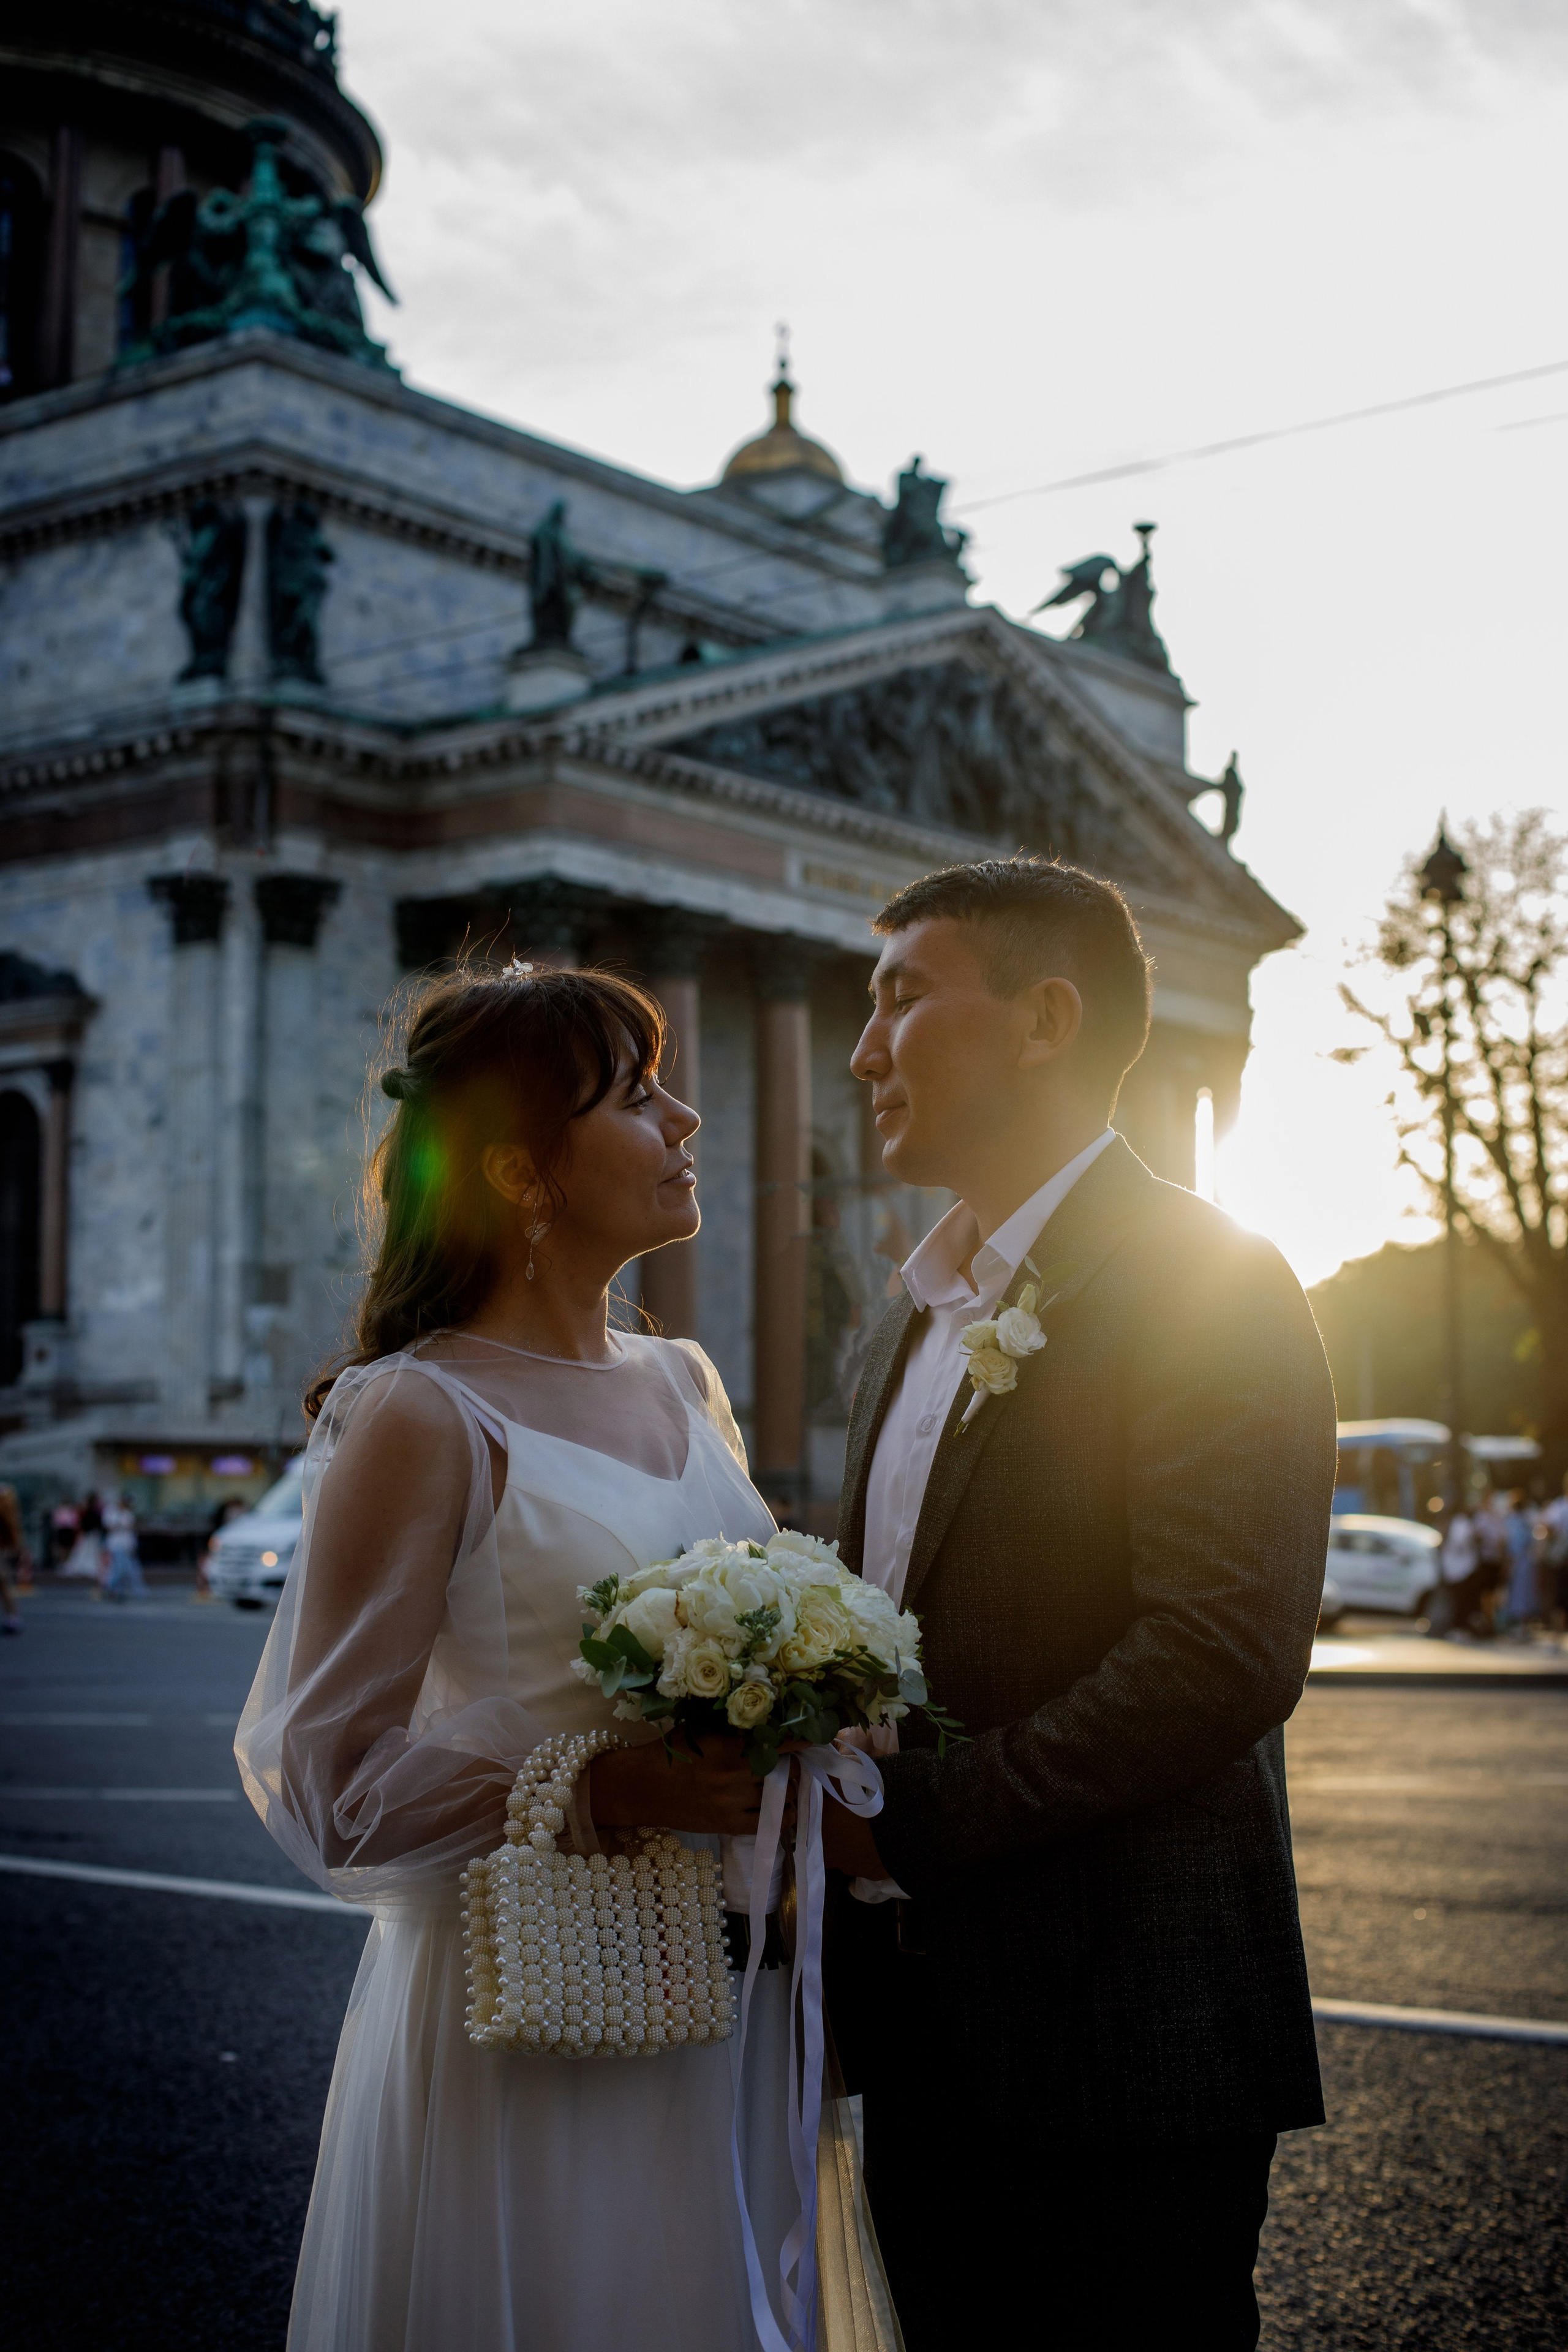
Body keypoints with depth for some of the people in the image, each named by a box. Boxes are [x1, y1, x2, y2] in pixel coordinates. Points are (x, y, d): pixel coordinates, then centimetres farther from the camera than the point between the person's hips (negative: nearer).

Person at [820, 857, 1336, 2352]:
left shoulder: (1202, 1280, -12)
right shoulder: (922, 1310, 16)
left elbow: (1226, 1655, -22)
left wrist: (913, 1820, -17)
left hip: (1121, 2030, -8)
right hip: (928, 2033, 8)